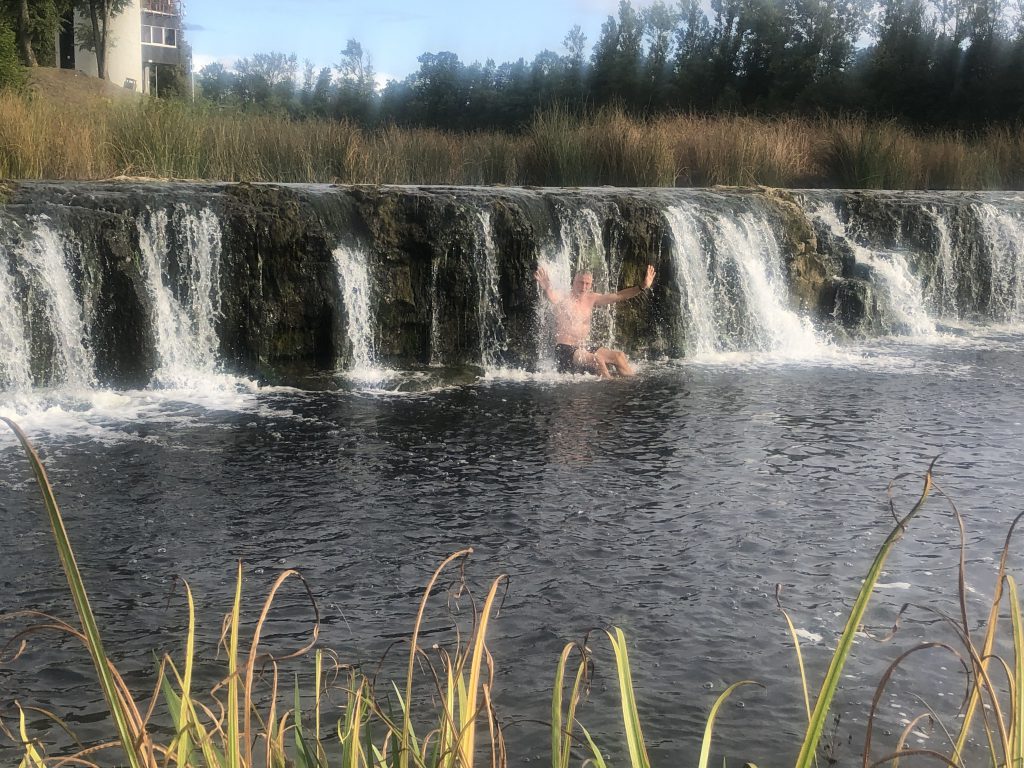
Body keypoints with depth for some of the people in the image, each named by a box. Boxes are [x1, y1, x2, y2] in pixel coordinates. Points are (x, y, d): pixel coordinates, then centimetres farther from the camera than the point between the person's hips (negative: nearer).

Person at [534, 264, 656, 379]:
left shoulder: (591, 299, 9)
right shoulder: (563, 298, -11)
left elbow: (618, 296, 11)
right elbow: (551, 296, -35)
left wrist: (642, 287, 4)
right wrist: (546, 288, -59)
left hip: (584, 348, 8)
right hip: (565, 349, -7)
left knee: (618, 356, -4)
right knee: (597, 360, -29)